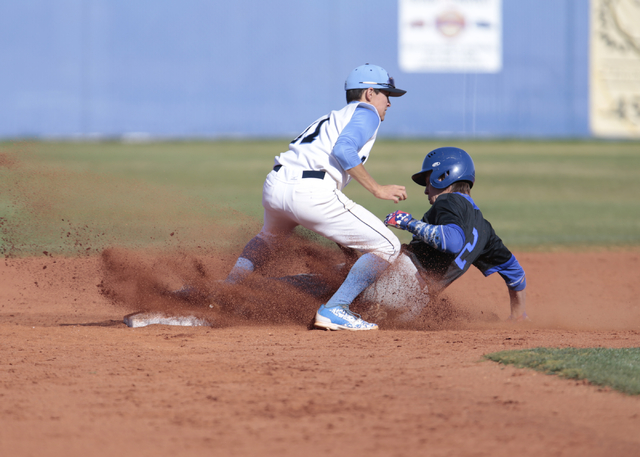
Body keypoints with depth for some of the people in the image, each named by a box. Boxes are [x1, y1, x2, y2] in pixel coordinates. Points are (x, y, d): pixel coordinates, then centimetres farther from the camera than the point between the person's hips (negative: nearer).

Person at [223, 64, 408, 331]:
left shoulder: (330, 118, 33)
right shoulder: (365, 112, 9)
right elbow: (343, 150, -11)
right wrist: (378, 189, -9)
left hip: (273, 186, 9)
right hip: (310, 193, -9)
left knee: (271, 236, 43)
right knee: (386, 248, -1)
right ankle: (334, 311, -11)